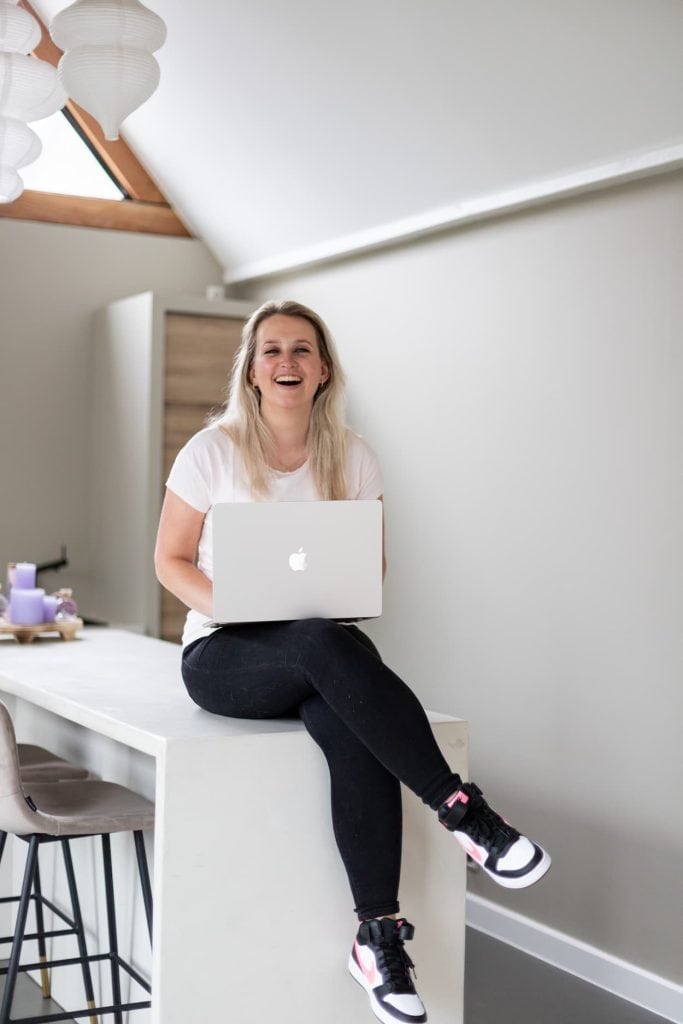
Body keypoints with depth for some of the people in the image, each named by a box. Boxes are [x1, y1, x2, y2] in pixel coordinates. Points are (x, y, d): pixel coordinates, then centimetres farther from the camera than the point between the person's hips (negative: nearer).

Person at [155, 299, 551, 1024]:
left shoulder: (351, 458, 6)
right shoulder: (213, 450, -1)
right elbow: (171, 561, 1)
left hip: (320, 654, 2)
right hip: (224, 653, -2)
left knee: (355, 733, -34)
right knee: (325, 643, -38)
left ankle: (379, 935, -25)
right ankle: (460, 809, -33)